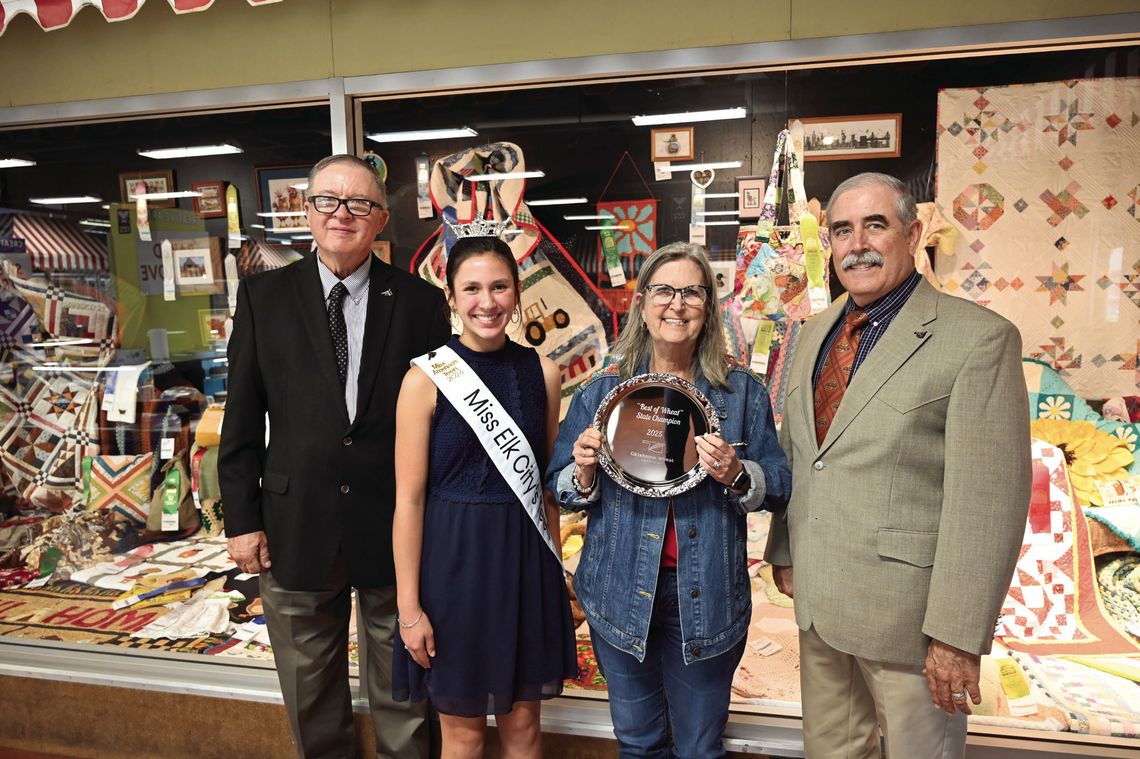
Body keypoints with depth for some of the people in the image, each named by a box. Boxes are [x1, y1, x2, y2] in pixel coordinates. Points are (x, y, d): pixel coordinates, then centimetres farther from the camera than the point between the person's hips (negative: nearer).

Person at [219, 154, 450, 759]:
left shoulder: (420, 302, -2)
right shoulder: (264, 296, 1)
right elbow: (242, 416, 2)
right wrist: (242, 519, 0)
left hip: (396, 526, -1)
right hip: (296, 524, 2)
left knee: (402, 692, 16)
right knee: (311, 697, 20)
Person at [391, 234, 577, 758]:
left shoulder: (542, 372, -1)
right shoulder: (426, 378, -11)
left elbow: (545, 481, 9)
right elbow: (409, 499, -9)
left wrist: (554, 567, 11)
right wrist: (409, 607, -8)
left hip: (526, 558, 3)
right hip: (455, 559, -3)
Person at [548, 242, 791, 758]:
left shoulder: (743, 391, -2)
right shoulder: (602, 391, 0)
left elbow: (779, 488, 1)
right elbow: (560, 490, 4)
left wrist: (736, 476, -20)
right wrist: (585, 473, -18)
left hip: (707, 595, 0)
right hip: (621, 594, 1)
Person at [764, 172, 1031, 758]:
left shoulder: (978, 338, -14)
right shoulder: (817, 333, 8)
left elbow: (989, 501, -18)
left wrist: (958, 634, -18)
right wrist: (783, 551, 15)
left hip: (907, 610, -6)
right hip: (815, 599, 6)